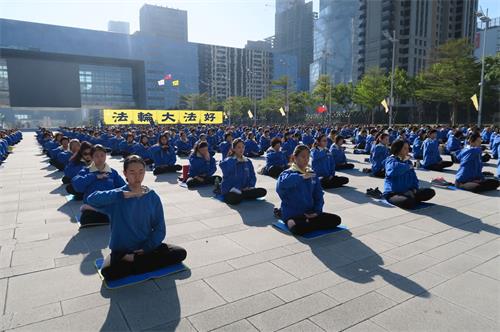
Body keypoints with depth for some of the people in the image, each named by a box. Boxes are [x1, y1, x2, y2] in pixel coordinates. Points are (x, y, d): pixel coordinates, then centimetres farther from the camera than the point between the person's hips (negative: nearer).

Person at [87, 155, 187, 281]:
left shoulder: (152, 197, -2)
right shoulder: (118, 197, -9)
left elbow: (160, 229, -1)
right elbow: (92, 199, -29)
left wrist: (144, 249, -14)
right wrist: (126, 194, -32)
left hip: (147, 248, 3)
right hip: (121, 250, -2)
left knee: (180, 253, -16)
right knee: (108, 271, -32)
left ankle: (133, 263, -7)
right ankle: (141, 261, -6)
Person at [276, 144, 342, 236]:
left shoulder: (312, 175, 11)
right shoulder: (288, 173, -6)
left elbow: (319, 196, 12)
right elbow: (281, 184, -31)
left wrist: (317, 212, -4)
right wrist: (301, 177, -29)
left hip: (310, 214, 6)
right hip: (292, 215, -6)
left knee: (336, 219, -9)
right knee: (298, 228, -37)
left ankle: (306, 224, -3)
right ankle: (292, 223, -5)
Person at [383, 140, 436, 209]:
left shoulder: (408, 162, 14)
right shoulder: (391, 160, -7)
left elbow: (414, 177, 19)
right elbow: (393, 170, -31)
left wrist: (414, 188, -2)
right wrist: (408, 167, -13)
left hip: (408, 192, 7)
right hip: (393, 193, -7)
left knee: (430, 192, -6)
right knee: (408, 202, -37)